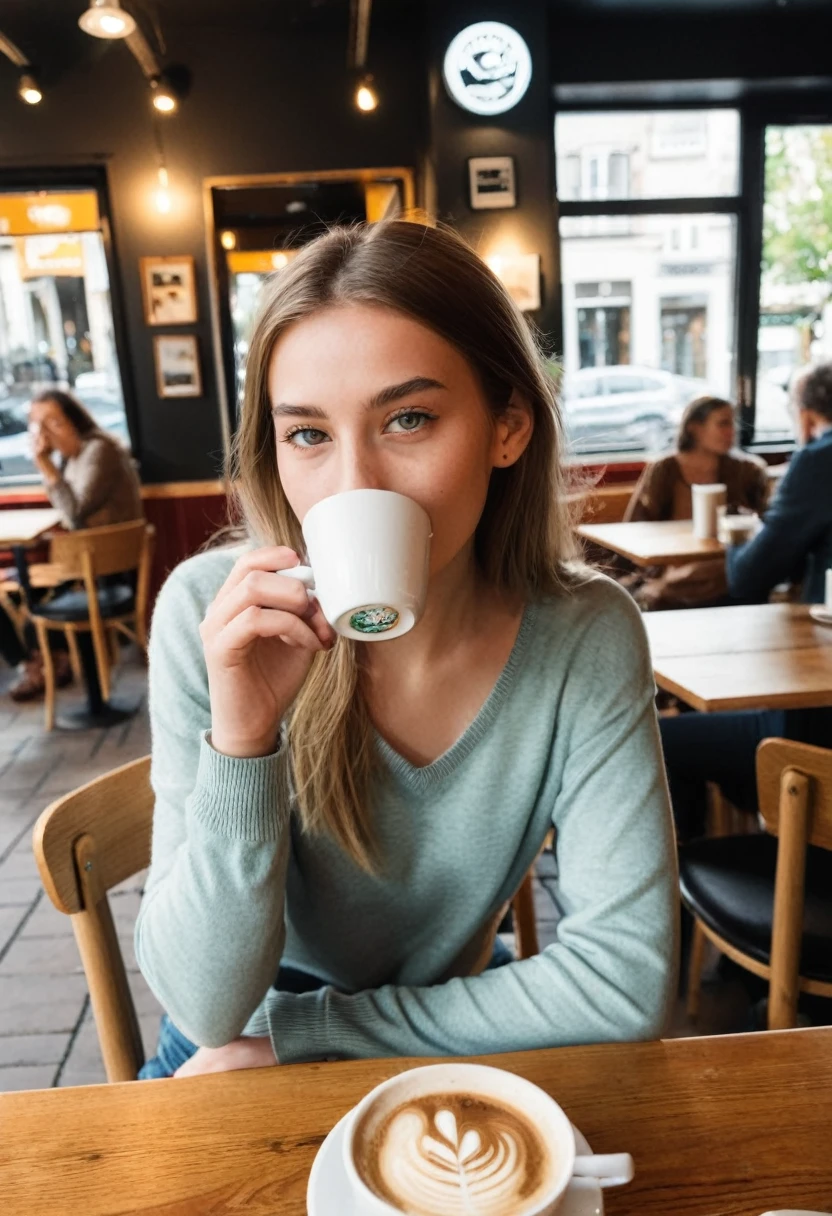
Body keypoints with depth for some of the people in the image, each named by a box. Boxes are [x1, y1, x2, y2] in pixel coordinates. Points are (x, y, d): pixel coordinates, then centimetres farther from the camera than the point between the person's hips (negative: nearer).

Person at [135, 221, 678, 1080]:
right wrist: (242, 739, -36)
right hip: (240, 1060, -1)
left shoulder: (587, 637, -20)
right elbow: (210, 1007, -19)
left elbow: (626, 985, -20)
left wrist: (289, 1033, -17)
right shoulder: (213, 616, -21)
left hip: (456, 1033, 2)